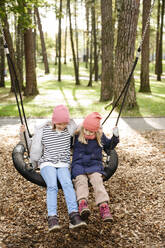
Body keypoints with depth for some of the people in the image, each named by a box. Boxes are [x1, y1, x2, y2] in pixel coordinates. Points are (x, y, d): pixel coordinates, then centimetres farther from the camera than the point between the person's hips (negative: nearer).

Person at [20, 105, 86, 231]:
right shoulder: (43, 131, 1)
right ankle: (52, 218, -36)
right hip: (47, 164, -1)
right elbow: (31, 145, 10)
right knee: (52, 186, -30)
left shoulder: (70, 128, 5)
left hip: (63, 165, 1)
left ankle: (74, 216, -38)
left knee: (67, 184, -30)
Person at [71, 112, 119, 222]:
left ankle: (104, 205, -40)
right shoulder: (77, 136, 6)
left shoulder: (100, 137, 9)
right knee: (81, 180, -28)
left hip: (94, 165, 0)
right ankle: (82, 203, -49)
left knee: (97, 180, -27)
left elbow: (109, 145, 26)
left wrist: (115, 137, 10)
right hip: (79, 165, 0)